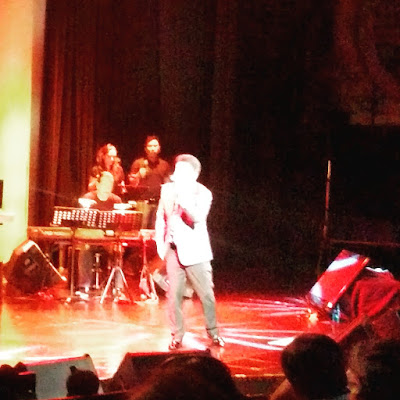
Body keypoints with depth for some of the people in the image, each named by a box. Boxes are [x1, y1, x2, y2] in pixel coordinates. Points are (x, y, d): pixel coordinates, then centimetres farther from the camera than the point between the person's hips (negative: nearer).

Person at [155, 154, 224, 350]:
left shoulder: (203, 193, -8)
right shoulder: (167, 189, 4)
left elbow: (198, 217, -25)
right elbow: (161, 216, 15)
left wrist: (183, 197, -33)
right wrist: (159, 241, 8)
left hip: (195, 251, -3)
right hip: (173, 249, 3)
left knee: (206, 294, 0)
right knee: (174, 295, 1)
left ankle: (213, 333, 16)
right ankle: (177, 335, 11)